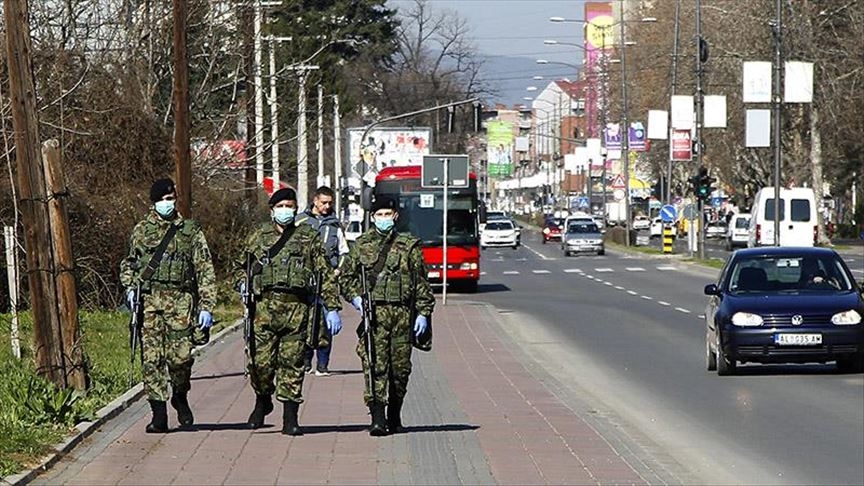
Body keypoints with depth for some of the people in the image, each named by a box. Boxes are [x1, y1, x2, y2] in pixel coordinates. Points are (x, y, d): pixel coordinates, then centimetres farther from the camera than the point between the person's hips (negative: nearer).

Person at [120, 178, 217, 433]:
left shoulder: (191, 231, 8)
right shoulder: (141, 231, 14)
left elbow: (205, 269, 5)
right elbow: (128, 263, 27)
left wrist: (206, 306, -3)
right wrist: (129, 286, 7)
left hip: (180, 300, -1)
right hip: (148, 300, 1)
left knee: (181, 356, -9)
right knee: (152, 357, -7)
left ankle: (180, 398, 20)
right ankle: (159, 414, -5)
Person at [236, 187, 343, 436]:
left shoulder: (308, 238, 11)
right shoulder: (257, 238, 15)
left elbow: (325, 274, 9)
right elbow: (241, 267, 27)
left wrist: (332, 308, 1)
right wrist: (243, 284, 4)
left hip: (297, 309, -1)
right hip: (265, 306, 1)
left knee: (292, 364, -3)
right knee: (260, 362, -5)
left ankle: (290, 418, 2)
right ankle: (263, 401, 22)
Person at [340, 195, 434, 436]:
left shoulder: (409, 246, 9)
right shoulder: (361, 245, 9)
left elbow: (421, 282, 9)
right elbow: (345, 277, 13)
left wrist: (423, 312, 1)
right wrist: (355, 297, -5)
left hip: (402, 313, 1)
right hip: (373, 312, -1)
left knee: (401, 367, 6)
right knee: (374, 365, -12)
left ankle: (394, 416, 22)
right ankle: (377, 418, -17)